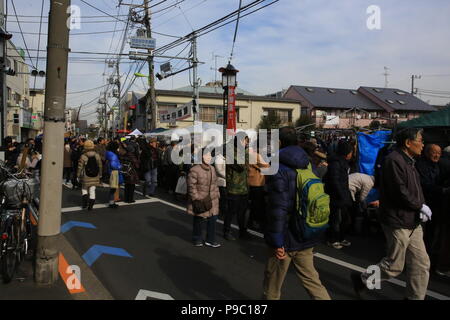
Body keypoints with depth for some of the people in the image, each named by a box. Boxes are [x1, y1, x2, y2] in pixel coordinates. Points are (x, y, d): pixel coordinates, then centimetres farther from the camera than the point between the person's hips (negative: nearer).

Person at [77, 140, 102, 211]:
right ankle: (90, 206, 7)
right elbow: (100, 166, 5)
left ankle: (85, 203, 1)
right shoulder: (97, 156, -1)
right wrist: (100, 176, 16)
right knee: (92, 191, 7)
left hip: (86, 177, -2)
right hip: (95, 177, 2)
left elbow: (80, 167, -6)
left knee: (84, 189, 16)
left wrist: (78, 176, 5)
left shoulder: (83, 157, -10)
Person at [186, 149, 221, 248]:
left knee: (213, 219, 8)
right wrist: (196, 198, -17)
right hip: (200, 200, -6)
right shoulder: (194, 170, -16)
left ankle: (210, 240, 23)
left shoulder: (212, 168, 8)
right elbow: (191, 186, -15)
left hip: (212, 200, 6)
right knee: (199, 220, 7)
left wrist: (217, 194, 15)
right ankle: (197, 239, 28)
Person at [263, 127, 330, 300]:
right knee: (310, 278, 17)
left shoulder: (279, 169, -19)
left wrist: (276, 241, -17)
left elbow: (278, 208, -23)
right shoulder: (309, 165, 4)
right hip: (307, 237, 7)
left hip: (286, 239, -6)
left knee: (273, 282, 12)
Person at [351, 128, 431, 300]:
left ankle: (415, 297, 26)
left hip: (413, 222, 10)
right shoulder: (394, 161, -17)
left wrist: (421, 209, -1)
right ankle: (361, 280, 22)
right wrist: (421, 206, -10)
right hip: (398, 222, -9)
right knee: (394, 266, 2)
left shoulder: (408, 162, 15)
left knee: (421, 265, 12)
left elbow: (416, 191, 17)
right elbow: (400, 193, -23)